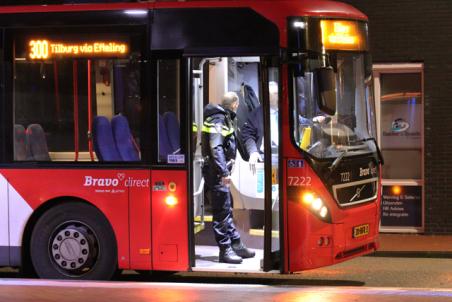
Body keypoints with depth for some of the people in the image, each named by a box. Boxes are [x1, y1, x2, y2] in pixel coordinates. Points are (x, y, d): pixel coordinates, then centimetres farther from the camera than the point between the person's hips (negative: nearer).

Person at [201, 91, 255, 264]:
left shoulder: (224, 118, 17)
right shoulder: (218, 120, -15)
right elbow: (216, 148, -24)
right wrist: (224, 172, -29)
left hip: (219, 173, 11)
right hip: (216, 172, -11)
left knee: (227, 210, 15)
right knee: (222, 212, -7)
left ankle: (236, 245, 21)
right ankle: (225, 250, -4)